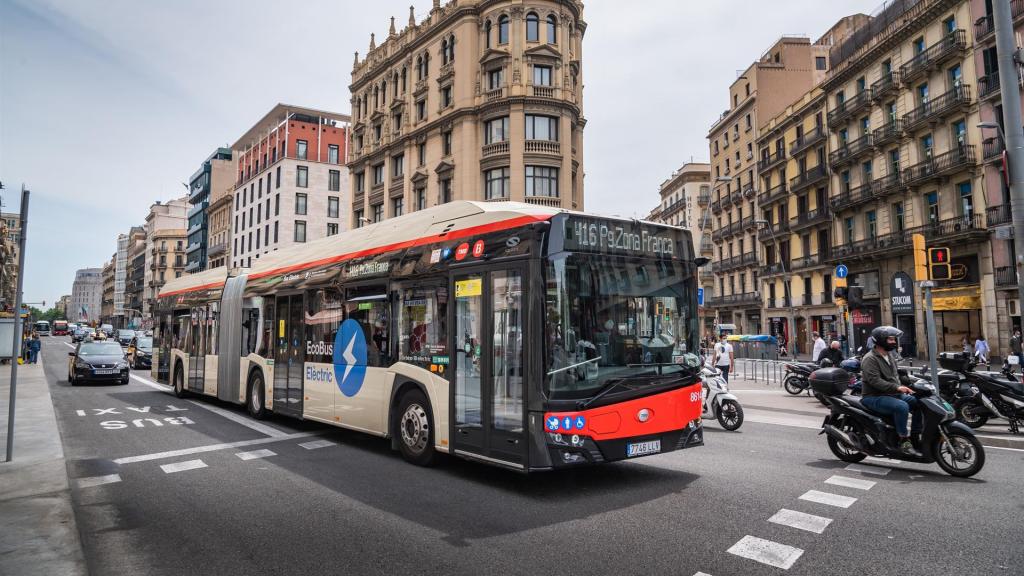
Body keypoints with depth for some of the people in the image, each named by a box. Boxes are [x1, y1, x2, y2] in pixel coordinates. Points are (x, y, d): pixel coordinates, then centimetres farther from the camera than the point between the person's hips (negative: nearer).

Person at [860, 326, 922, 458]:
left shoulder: (889, 355, 16)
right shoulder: (870, 359, -15)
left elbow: (895, 375, 21)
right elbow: (875, 381, -24)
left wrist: (902, 387, 3)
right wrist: (897, 388, -31)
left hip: (891, 394, 9)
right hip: (874, 397, -9)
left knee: (918, 402, -2)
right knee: (902, 407, -31)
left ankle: (916, 436, 5)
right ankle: (904, 442, -23)